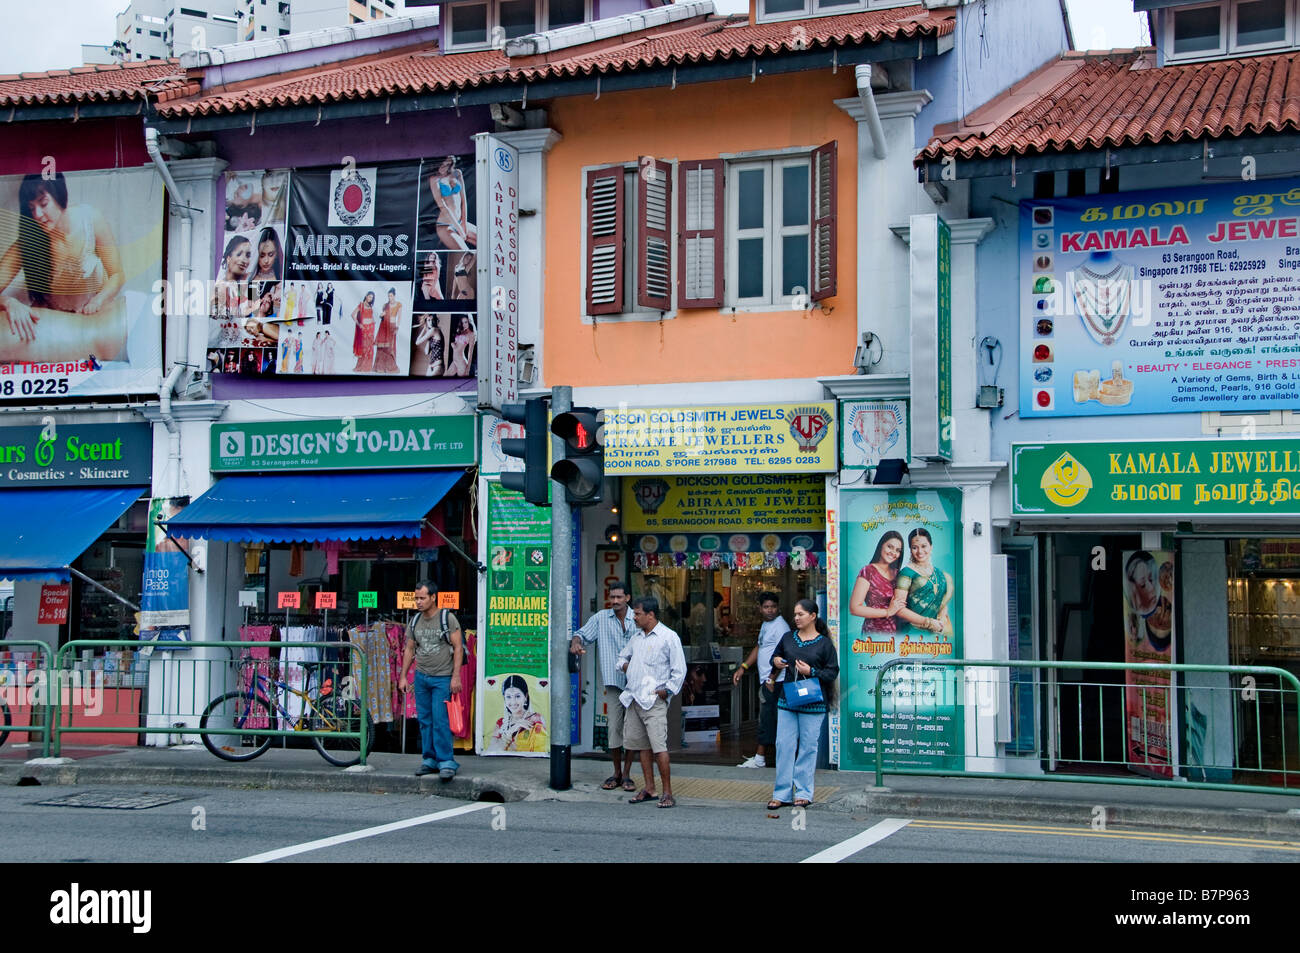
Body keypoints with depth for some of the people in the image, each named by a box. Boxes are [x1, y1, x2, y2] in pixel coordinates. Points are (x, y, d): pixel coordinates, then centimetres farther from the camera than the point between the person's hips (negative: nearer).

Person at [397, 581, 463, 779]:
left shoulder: (448, 618, -6)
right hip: (421, 677, 6)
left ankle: (446, 761, -6)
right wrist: (403, 677, 13)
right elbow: (409, 650, 17)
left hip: (442, 678, -6)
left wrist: (456, 677, -14)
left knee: (440, 720, -10)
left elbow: (458, 648, -8)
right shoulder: (415, 621, 10)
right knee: (425, 720, 7)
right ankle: (430, 760, 15)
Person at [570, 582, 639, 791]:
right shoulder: (601, 618, 5)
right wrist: (576, 642, -19)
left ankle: (626, 774, 13)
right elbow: (583, 633, 4)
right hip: (613, 681, 0)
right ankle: (616, 772, 16)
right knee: (614, 728, 1)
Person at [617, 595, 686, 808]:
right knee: (642, 745, 11)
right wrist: (625, 665, 11)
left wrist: (667, 690, -11)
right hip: (634, 699, 7)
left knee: (659, 746, -13)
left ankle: (668, 793, -9)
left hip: (653, 700, -7)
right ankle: (649, 789, 19)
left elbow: (679, 670, -5)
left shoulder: (669, 637, -4)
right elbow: (623, 656, 32)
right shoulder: (636, 637, 17)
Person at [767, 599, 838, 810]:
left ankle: (803, 793, 11)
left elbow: (833, 672, -2)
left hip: (813, 704, -4)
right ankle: (782, 794, 8)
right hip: (787, 700, 4)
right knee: (784, 745, 2)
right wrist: (775, 662, 1)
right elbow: (775, 656, 24)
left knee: (808, 747, 1)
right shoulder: (788, 638, 11)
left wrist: (811, 672, -16)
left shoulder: (824, 643, -1)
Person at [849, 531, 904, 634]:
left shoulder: (896, 573, 11)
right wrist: (888, 612, -14)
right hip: (875, 631, -6)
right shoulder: (868, 571, -8)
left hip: (896, 630, 6)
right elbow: (854, 608, -15)